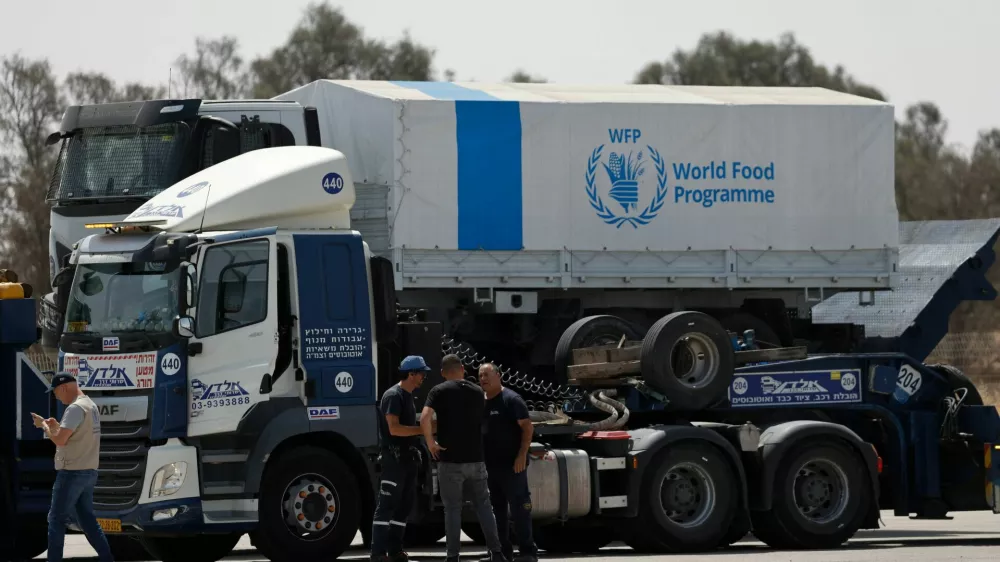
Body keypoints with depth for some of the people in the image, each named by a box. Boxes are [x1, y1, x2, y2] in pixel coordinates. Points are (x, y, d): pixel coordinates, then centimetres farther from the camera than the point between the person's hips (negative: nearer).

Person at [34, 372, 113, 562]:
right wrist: (56, 426, 16)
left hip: (72, 473, -9)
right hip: (88, 472, 9)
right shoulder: (91, 405, 14)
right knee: (87, 519, 13)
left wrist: (44, 425, -7)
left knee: (57, 519, -3)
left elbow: (60, 440, -23)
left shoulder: (75, 408, -17)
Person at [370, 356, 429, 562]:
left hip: (408, 457, 10)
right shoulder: (394, 396, -13)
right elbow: (394, 428, -21)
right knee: (387, 506, -9)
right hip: (394, 457, -10)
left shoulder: (408, 396, 17)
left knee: (404, 506, 10)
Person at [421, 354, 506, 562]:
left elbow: (425, 418, -19)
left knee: (452, 509, 3)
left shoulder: (439, 392, -5)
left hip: (450, 459, -3)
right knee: (483, 505, 12)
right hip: (475, 458, 3)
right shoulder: (477, 392, 8)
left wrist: (431, 443, -9)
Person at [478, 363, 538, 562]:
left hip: (511, 465, -7)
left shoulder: (511, 399, -7)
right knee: (496, 509, 9)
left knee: (519, 507, -6)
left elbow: (527, 427, -11)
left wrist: (522, 455, -19)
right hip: (489, 465, 7)